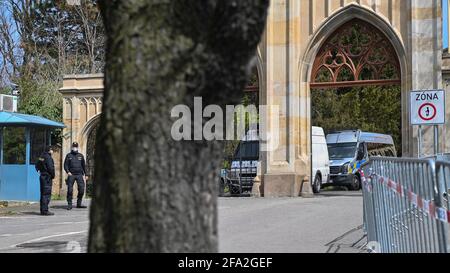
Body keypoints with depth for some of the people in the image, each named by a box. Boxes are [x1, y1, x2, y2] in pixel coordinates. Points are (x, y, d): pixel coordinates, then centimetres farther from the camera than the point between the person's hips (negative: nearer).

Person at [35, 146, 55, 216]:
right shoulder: (48, 158, -15)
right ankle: (45, 211, -8)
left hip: (42, 176, 10)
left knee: (43, 194, 14)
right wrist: (53, 176, -6)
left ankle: (42, 210, 18)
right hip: (47, 177, -9)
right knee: (47, 194, -7)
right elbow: (50, 168, -19)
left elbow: (37, 166, 21)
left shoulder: (41, 157, 13)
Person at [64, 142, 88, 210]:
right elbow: (65, 165, 2)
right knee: (70, 190, -4)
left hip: (79, 175, 2)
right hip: (71, 175, -2)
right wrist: (67, 171, -14)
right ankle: (69, 204, 3)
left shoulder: (81, 156, 14)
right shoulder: (68, 155, 7)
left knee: (81, 189, -5)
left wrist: (85, 174, 15)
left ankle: (79, 204, 7)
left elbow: (84, 165, 19)